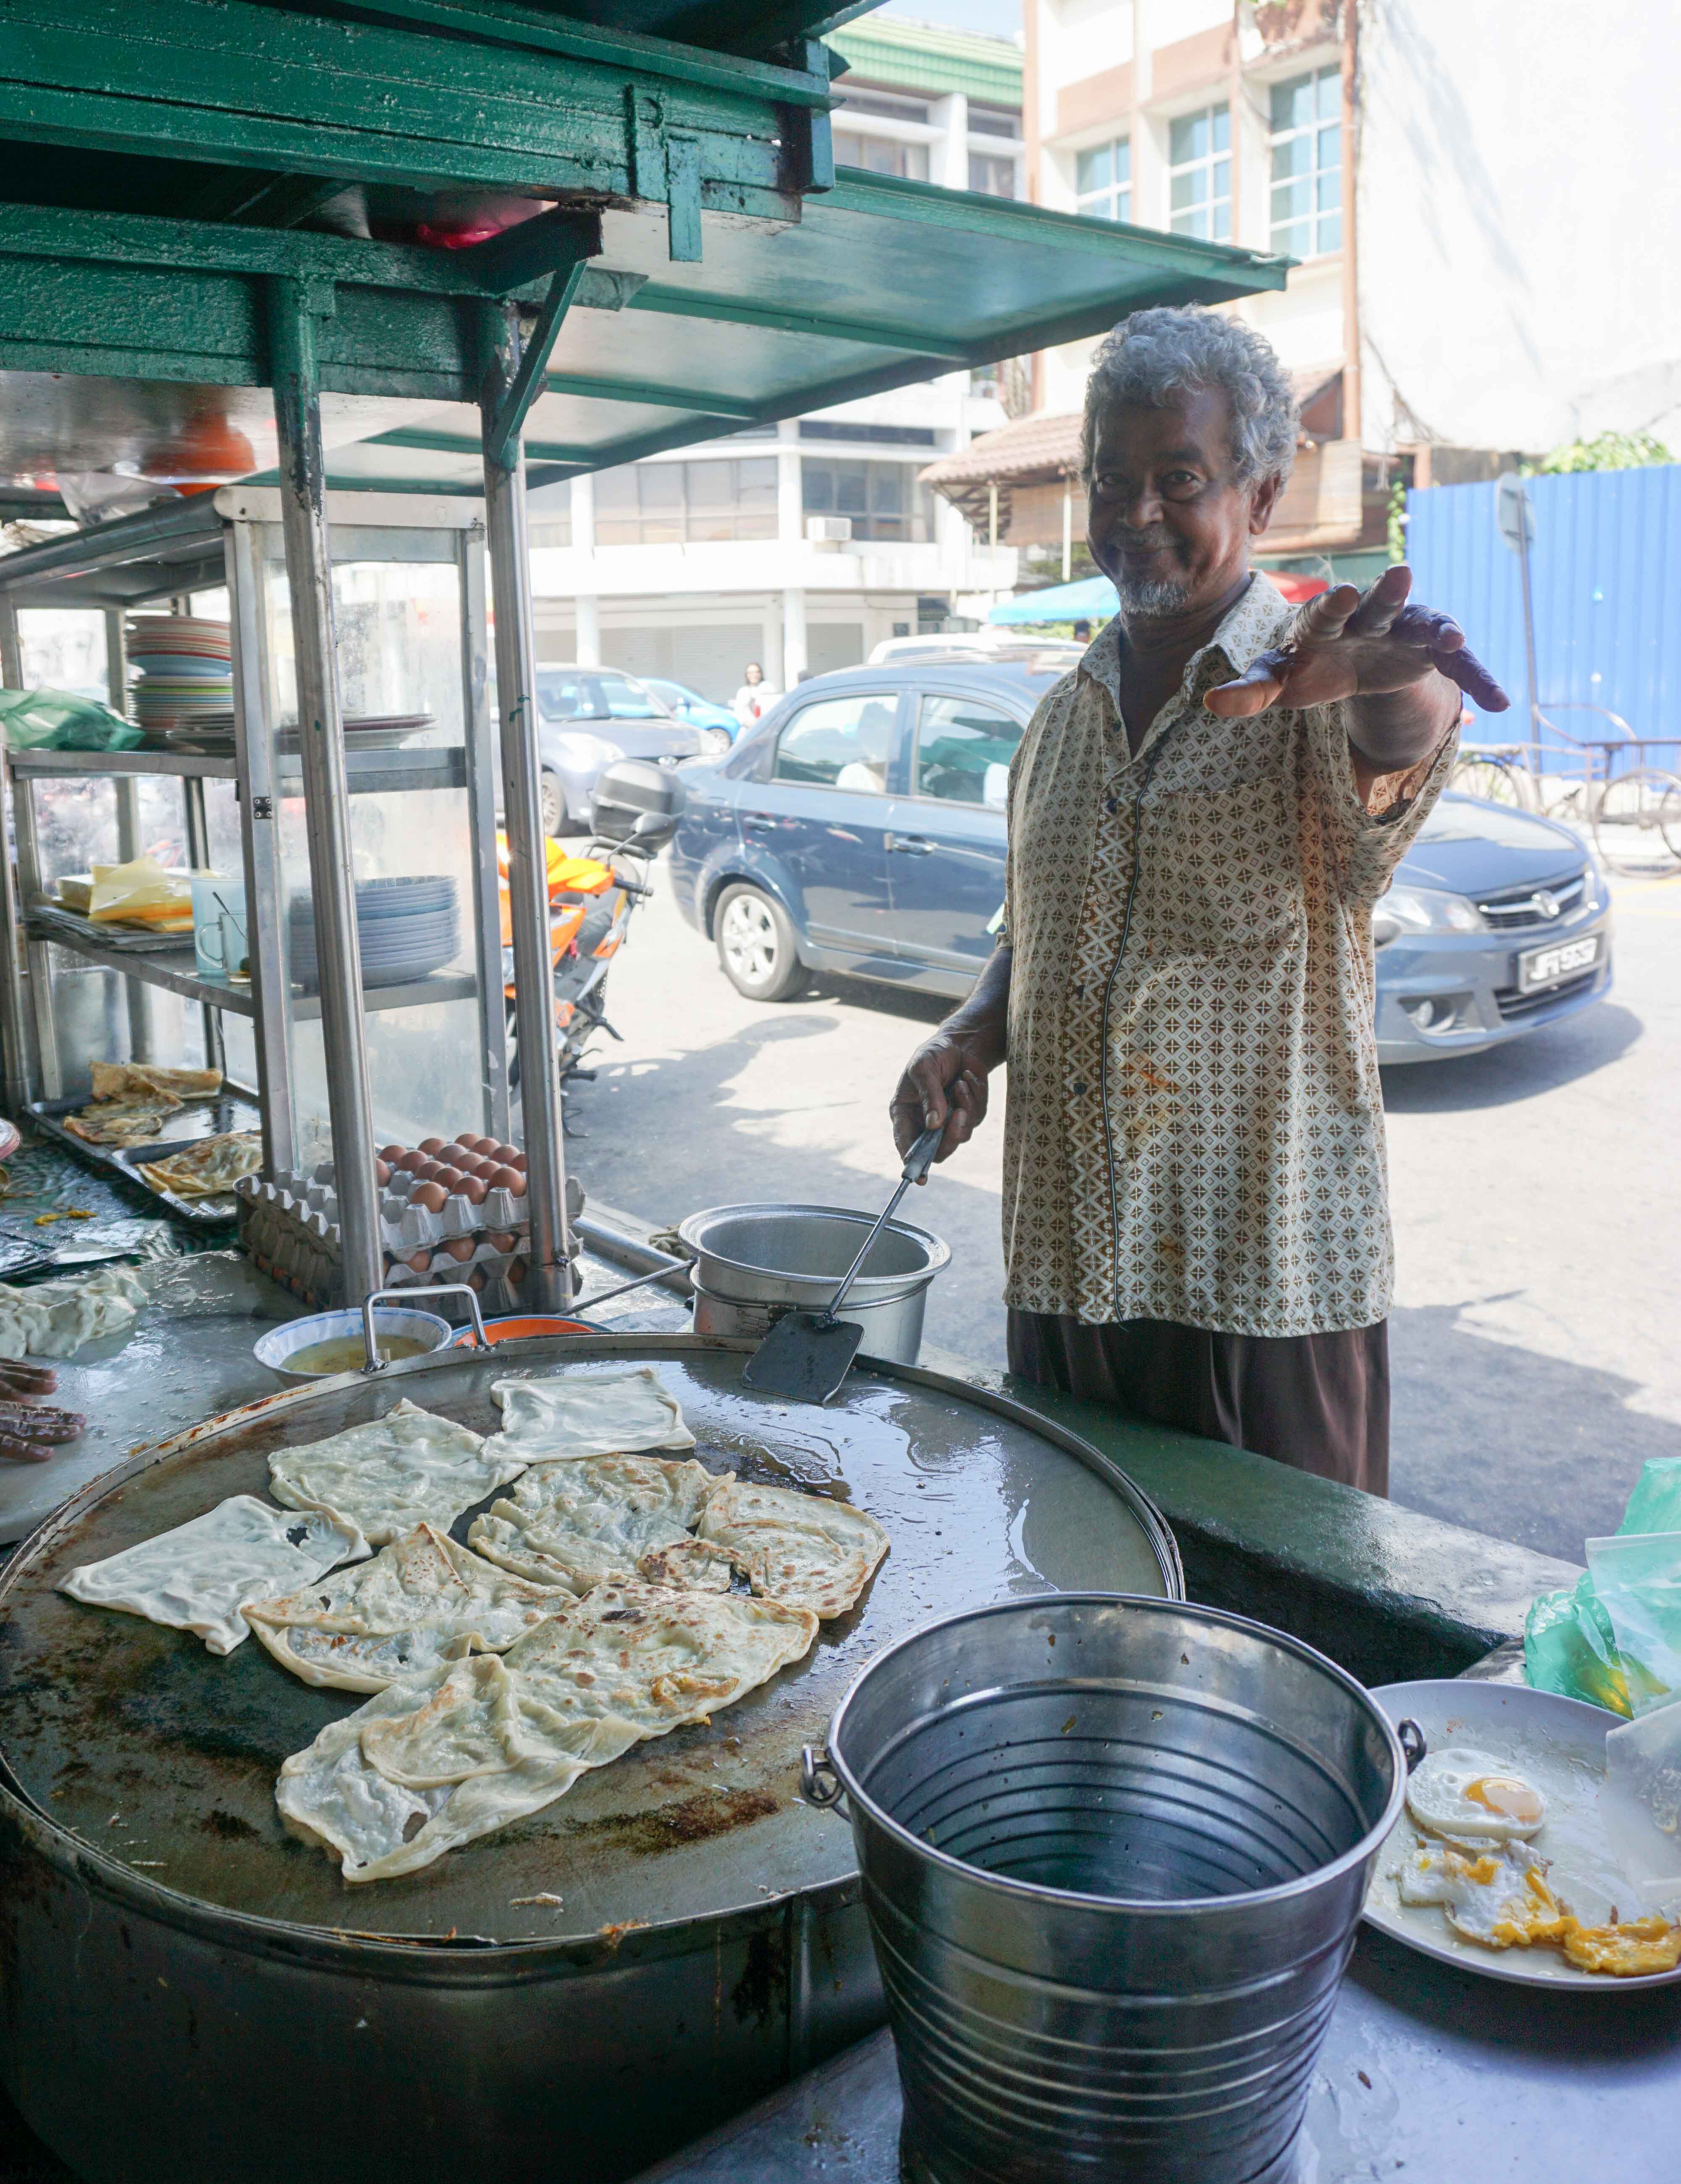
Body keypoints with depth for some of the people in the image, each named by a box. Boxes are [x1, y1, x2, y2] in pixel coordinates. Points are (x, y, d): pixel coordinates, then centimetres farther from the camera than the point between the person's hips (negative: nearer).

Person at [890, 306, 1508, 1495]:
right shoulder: (1065, 713, 11)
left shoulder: (1316, 688, -7)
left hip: (1270, 1277, -5)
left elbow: (1403, 742, -31)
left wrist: (1395, 686, -54)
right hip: (1063, 1265, 5)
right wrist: (971, 1037, 0)